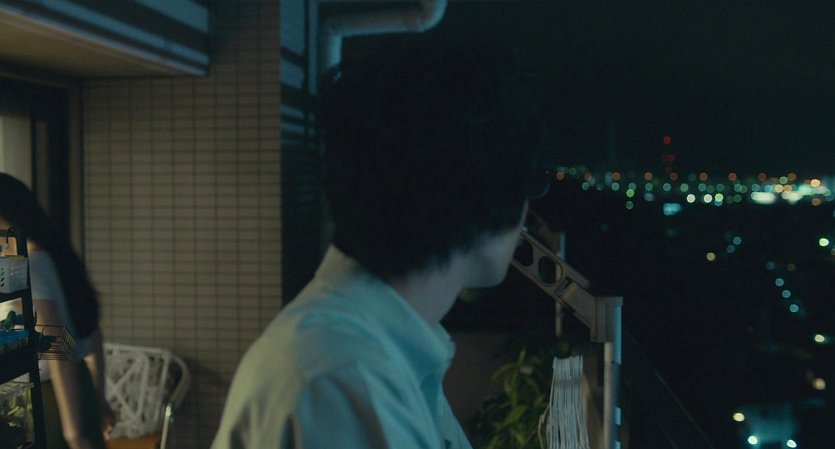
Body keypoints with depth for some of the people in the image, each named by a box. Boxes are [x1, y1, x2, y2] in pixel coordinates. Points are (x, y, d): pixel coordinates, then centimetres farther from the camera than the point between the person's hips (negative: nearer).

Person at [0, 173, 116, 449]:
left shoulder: (23, 268, -18)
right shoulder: (51, 255, 9)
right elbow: (92, 333, 14)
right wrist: (98, 398, 21)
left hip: (51, 399, -9)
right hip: (79, 392, 9)